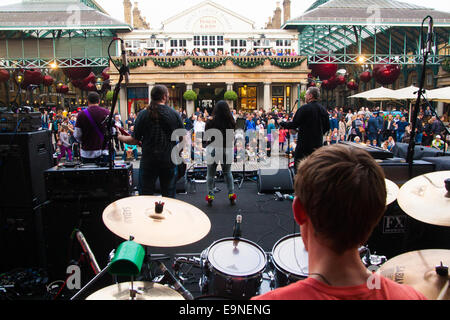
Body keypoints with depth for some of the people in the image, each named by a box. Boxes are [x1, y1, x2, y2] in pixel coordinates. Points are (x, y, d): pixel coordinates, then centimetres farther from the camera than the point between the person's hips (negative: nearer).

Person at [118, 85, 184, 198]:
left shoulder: (143, 114, -4)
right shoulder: (174, 114, -4)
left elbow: (135, 140, -3)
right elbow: (184, 138, 0)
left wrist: (120, 137, 16)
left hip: (148, 161, 0)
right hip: (169, 161, 1)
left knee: (145, 196, 11)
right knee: (169, 197, 12)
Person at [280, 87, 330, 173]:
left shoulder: (304, 109, -14)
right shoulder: (323, 110, 5)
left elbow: (294, 125, -14)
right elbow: (327, 127, 10)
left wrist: (282, 123, 2)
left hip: (304, 143, -6)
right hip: (318, 143, 6)